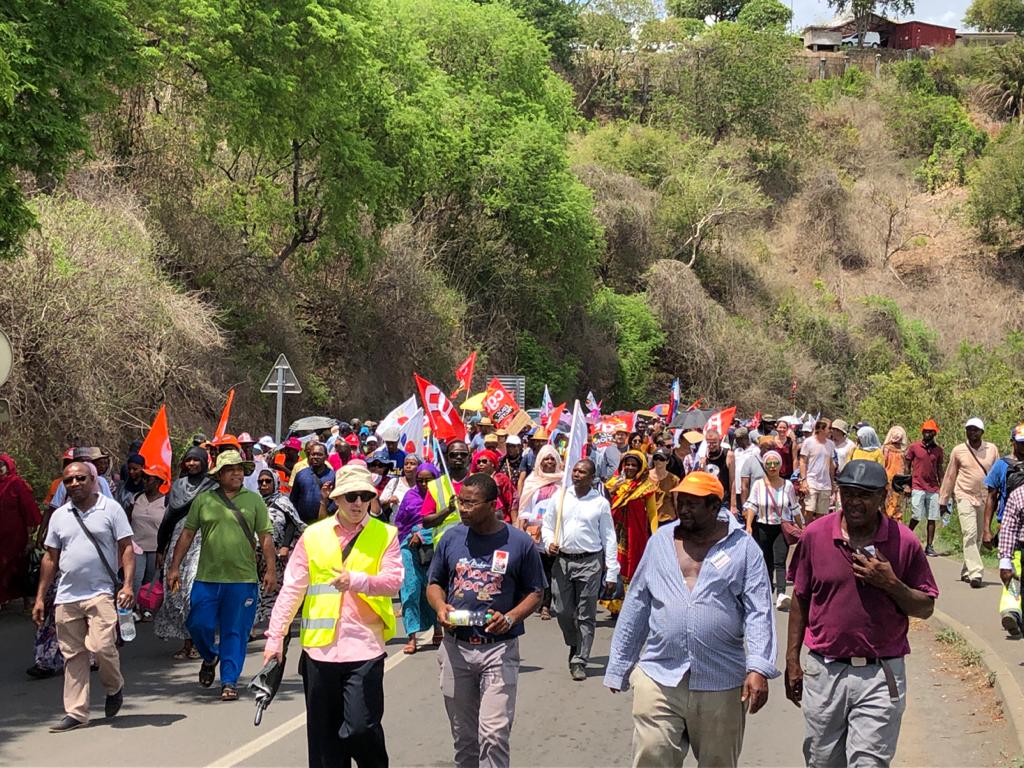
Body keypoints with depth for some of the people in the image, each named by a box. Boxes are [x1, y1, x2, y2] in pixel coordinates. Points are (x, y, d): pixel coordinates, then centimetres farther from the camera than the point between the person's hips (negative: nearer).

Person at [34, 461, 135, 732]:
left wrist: (128, 584, -13)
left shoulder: (111, 509, 1)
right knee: (73, 655, 6)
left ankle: (114, 687, 11)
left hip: (101, 593, -4)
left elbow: (126, 548, -1)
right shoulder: (59, 516, 13)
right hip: (67, 596, 4)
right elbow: (50, 558, 17)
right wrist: (40, 598, 13)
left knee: (101, 645, -18)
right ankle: (76, 712, 13)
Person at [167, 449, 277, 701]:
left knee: (235, 632, 2)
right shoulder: (203, 500, 6)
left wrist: (271, 569, -3)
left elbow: (265, 537, 5)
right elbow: (187, 534, 9)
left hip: (242, 579, -1)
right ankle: (210, 657, 29)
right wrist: (174, 567, 4)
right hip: (207, 577, 1)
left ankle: (229, 681, 11)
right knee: (198, 624, -1)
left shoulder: (254, 500, 6)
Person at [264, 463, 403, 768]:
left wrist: (356, 580, -25)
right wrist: (275, 636, 2)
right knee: (324, 734, 9)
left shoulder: (386, 535, 4)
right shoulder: (313, 535, 8)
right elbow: (291, 589, 7)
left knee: (361, 727, -9)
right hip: (319, 647, 2)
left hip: (364, 647, -2)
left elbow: (394, 581, -9)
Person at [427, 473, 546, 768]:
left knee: (494, 735, -12)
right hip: (455, 647, 3)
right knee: (463, 736, 13)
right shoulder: (452, 538, 4)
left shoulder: (520, 543, -4)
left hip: (499, 648, -3)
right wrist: (441, 608, -9)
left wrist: (510, 618, -16)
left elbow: (535, 592, 3)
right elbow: (435, 584, 14)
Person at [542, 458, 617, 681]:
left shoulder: (600, 503, 0)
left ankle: (579, 661, 7)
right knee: (562, 611, 5)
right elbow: (547, 526, 15)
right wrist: (549, 543, -7)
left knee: (586, 615, 0)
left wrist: (612, 573, -1)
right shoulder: (560, 497, 6)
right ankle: (574, 645, 32)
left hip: (590, 563, -2)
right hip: (562, 561, 2)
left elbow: (609, 538, 2)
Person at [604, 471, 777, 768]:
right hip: (659, 677, 2)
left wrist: (759, 668, -18)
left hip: (721, 686, -1)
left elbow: (759, 613, -6)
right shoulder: (660, 541, 8)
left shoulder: (742, 547, 0)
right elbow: (636, 608, 12)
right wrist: (620, 667, 13)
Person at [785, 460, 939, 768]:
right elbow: (800, 600, 9)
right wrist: (792, 660, 8)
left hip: (880, 676, -2)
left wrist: (891, 584, -16)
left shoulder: (903, 541, -4)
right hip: (823, 670, 2)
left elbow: (925, 608, 2)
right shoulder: (815, 534, 0)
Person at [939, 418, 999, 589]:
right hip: (965, 497, -3)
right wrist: (943, 501, 10)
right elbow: (949, 476, 8)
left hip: (985, 500, 3)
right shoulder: (958, 451, 1)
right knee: (970, 535, -14)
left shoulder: (992, 450, 4)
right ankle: (976, 573, -18)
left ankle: (966, 572, 20)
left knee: (978, 537, 8)